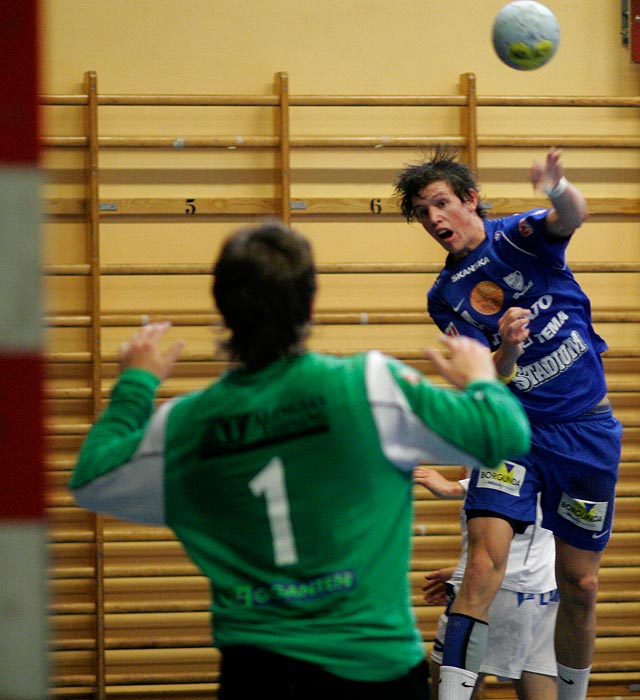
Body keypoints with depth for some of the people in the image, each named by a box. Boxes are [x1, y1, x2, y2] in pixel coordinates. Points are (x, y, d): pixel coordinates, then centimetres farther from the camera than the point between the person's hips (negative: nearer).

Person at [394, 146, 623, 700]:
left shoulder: (519, 235, -1)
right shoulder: (445, 297, 5)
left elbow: (572, 216, -25)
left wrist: (557, 189, -50)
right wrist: (508, 350, -28)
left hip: (587, 425, -1)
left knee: (580, 584, 4)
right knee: (486, 555, -21)